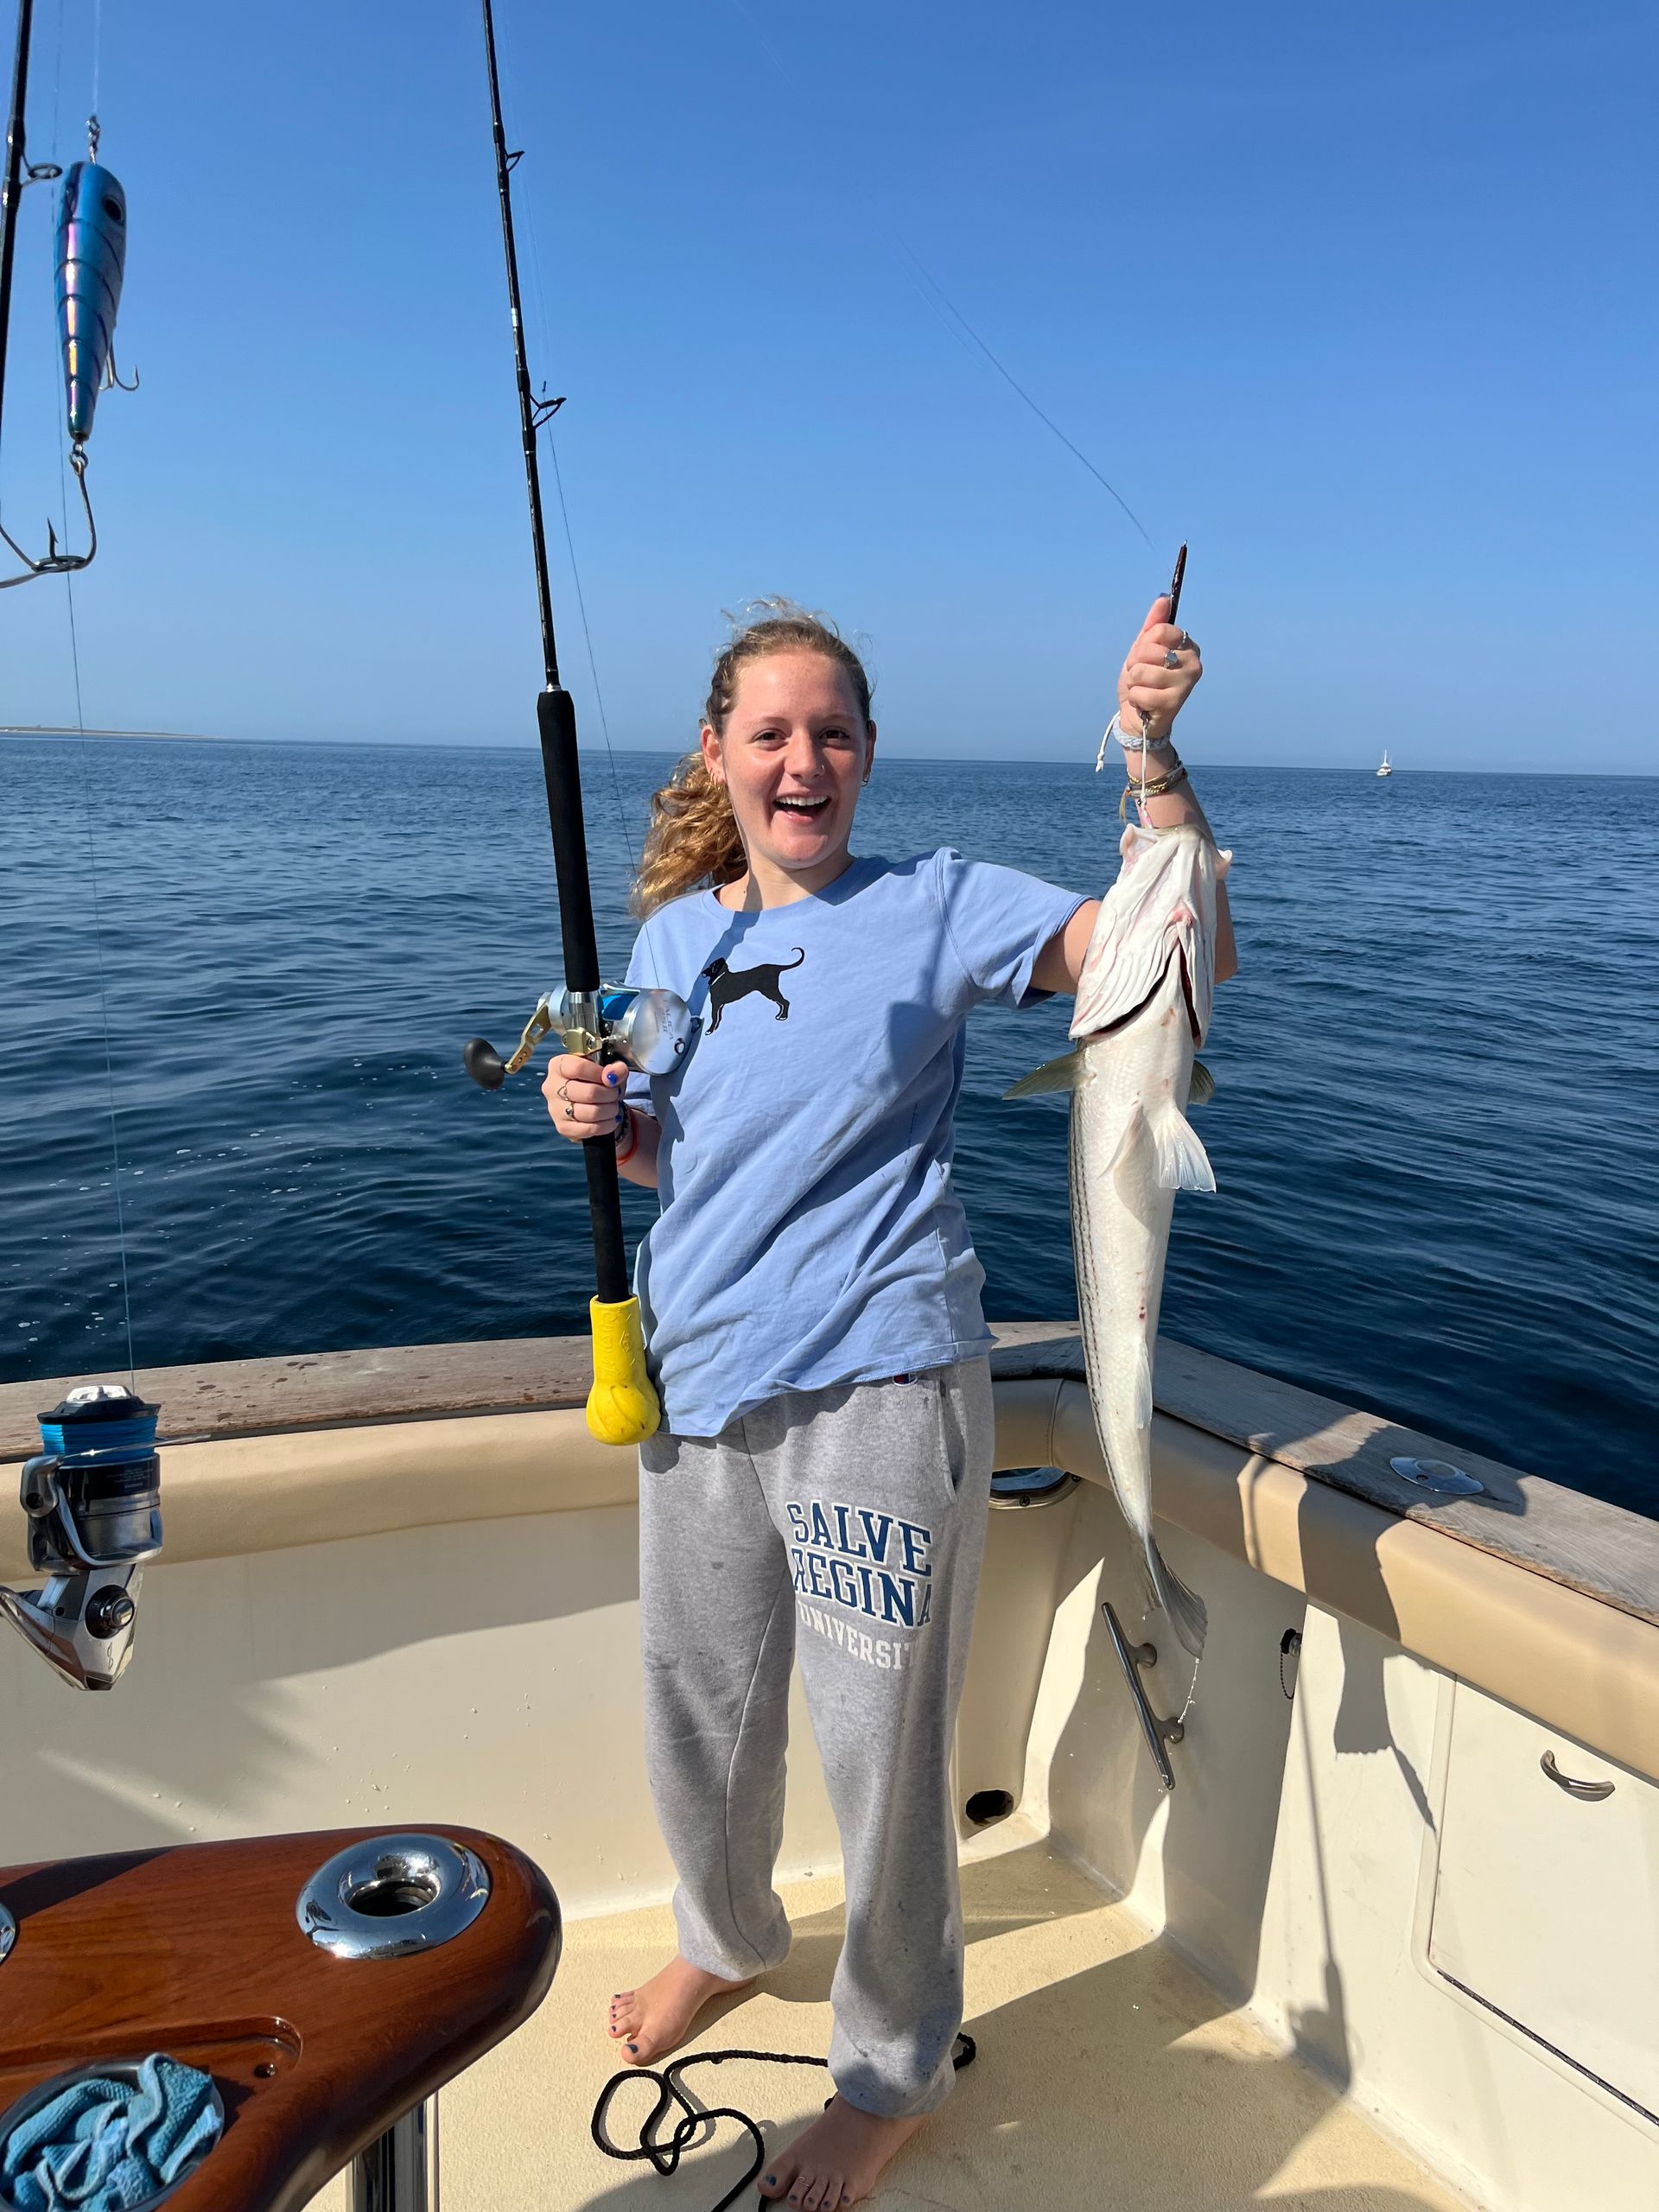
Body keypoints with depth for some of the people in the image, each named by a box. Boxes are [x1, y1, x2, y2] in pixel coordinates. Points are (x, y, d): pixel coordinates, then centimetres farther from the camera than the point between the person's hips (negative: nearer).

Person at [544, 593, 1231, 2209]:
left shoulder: (938, 906, -5)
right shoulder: (674, 935, 8)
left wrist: (1152, 753, -25)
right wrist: (595, 1118, -3)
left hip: (875, 1385, -5)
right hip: (698, 1377, 5)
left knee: (880, 1742, 8)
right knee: (696, 1711, 20)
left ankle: (893, 2075, 34)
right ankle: (726, 1941, 51)